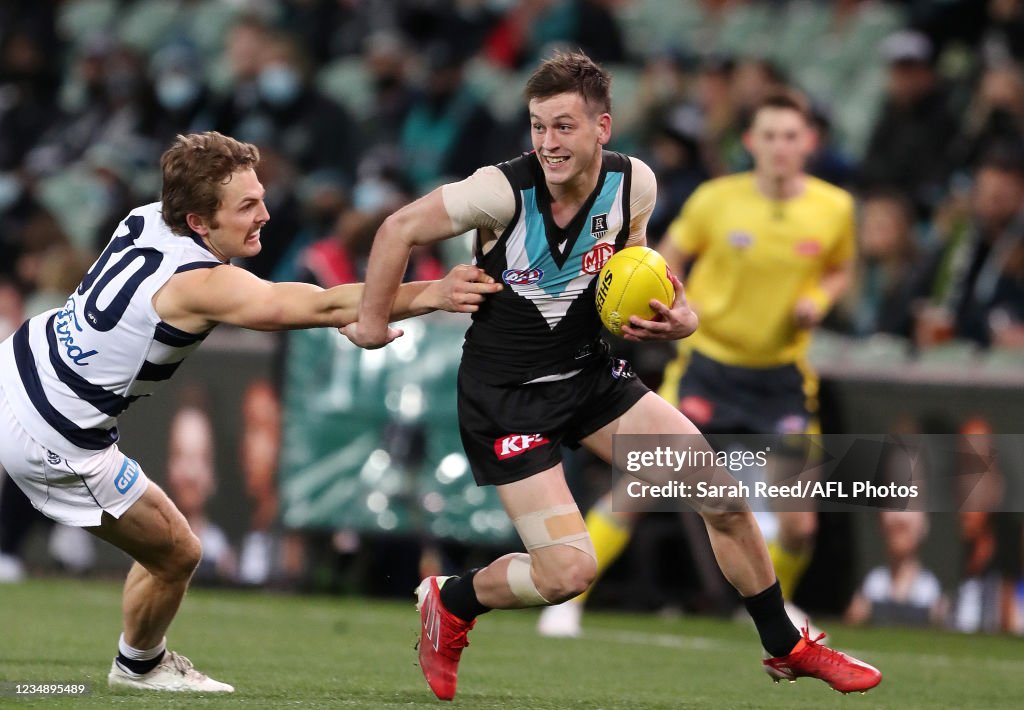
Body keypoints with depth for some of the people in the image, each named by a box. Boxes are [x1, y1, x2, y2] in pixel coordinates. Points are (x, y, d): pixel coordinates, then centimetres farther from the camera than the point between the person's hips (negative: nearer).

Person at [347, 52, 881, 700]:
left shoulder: (634, 184, -9)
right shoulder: (503, 191, -24)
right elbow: (401, 229, -12)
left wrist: (677, 319, -7)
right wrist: (373, 321, -5)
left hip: (590, 373, 5)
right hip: (503, 395, -5)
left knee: (724, 494, -2)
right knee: (569, 571, -16)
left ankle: (786, 647, 20)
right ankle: (451, 603, 15)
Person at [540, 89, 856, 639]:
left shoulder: (834, 208, -5)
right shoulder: (717, 200, -10)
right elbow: (670, 256, 6)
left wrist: (817, 300, -7)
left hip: (782, 377, 2)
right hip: (708, 364, -2)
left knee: (798, 524, -2)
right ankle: (567, 597, 0)